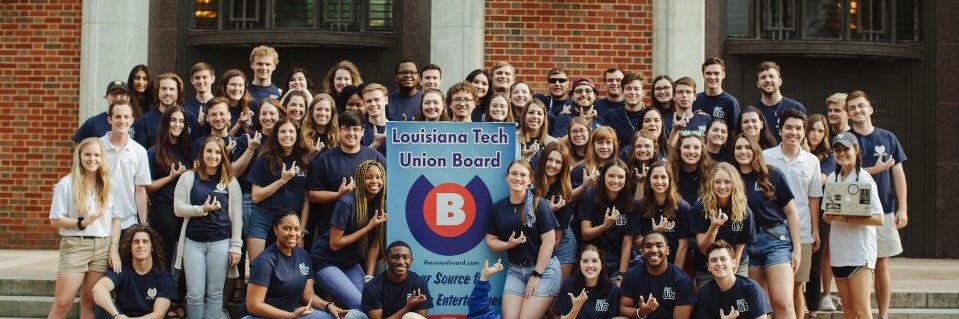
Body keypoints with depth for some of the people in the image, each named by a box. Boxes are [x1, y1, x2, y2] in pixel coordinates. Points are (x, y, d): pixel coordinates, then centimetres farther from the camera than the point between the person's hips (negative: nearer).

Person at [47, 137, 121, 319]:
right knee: (63, 302, -7)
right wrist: (82, 222, -16)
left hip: (102, 247, 3)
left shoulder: (108, 185, 9)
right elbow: (55, 220, -2)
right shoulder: (66, 184, -2)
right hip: (75, 246, -3)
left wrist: (114, 248, 0)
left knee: (90, 301, 6)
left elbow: (115, 219, 9)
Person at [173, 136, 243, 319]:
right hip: (193, 242, 0)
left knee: (215, 293, 5)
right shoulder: (188, 177, 2)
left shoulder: (231, 181, 4)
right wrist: (202, 209, -16)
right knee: (195, 294, 0)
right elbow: (178, 208, -1)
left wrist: (236, 247, -1)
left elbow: (236, 216, 3)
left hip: (221, 242, 1)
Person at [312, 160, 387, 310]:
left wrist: (369, 278, -9)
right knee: (359, 304, -20)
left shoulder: (381, 205, -2)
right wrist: (369, 227, -21)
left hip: (351, 263, 7)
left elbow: (374, 245, -1)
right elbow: (334, 244, -19)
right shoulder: (347, 203, -21)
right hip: (326, 262, -6)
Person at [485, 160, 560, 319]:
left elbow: (549, 241, -10)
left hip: (544, 269, -4)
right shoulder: (498, 208, 6)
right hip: (515, 270, 4)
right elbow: (491, 240, 11)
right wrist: (508, 244, -11)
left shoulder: (538, 204, -7)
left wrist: (536, 275, -12)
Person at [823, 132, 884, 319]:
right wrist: (828, 217, -6)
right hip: (838, 250, 6)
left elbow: (879, 219, -15)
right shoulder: (832, 178, 10)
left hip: (860, 250, -6)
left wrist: (847, 219, -22)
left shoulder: (864, 179, -9)